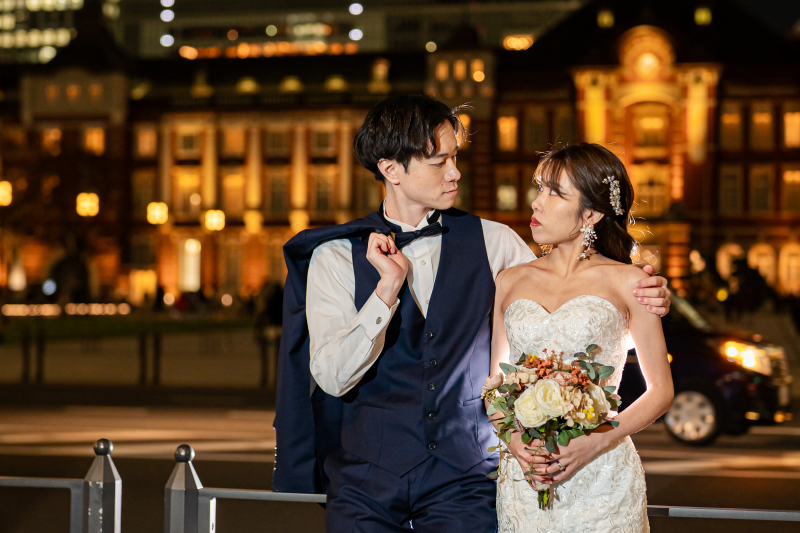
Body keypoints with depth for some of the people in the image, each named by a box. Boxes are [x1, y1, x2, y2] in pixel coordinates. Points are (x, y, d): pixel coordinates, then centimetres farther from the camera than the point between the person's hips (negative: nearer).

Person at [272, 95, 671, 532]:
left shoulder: (491, 242, 6)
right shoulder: (335, 257, 2)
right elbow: (332, 378, -7)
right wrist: (388, 287, -13)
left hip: (463, 480, 1)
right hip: (368, 476, 0)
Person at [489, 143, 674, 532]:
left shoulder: (626, 282, 1)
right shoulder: (510, 282, 9)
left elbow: (661, 391, 2)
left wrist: (595, 442, -13)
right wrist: (513, 439, -7)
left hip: (601, 476, -2)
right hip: (522, 476, 2)